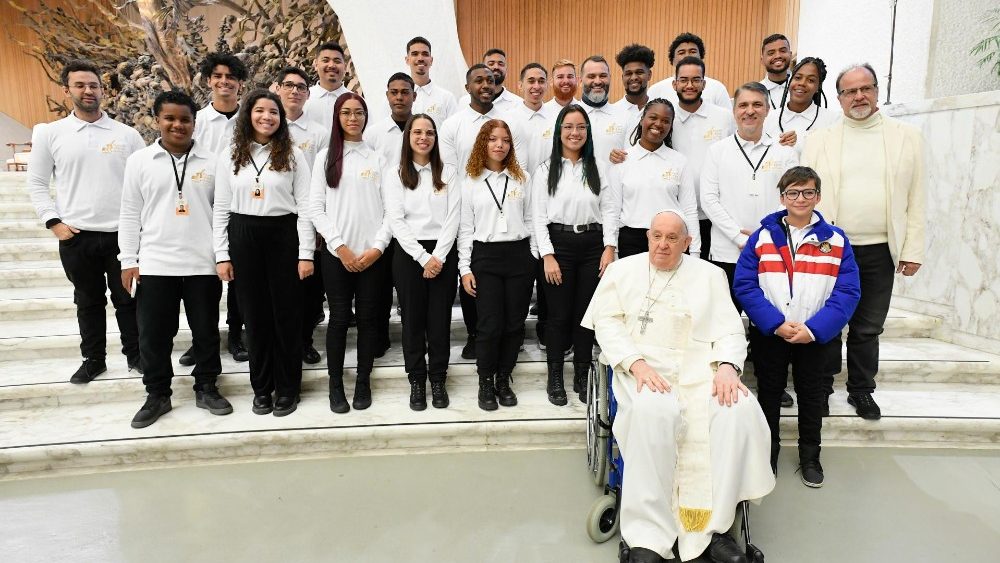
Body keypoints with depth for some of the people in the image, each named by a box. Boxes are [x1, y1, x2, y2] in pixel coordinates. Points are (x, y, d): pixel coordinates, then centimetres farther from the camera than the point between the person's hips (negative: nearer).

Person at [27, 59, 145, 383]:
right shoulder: (49, 134, 3)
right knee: (89, 301, 13)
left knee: (128, 299, 9)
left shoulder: (127, 134, 2)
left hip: (123, 234, -1)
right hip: (76, 236, 1)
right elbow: (37, 183, 7)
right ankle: (93, 359, 27)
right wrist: (53, 222, -2)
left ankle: (135, 354, 24)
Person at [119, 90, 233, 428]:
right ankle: (157, 395, 22)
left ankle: (206, 388, 25)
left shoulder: (211, 162, 4)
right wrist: (129, 260, 0)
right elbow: (130, 215, 5)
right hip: (154, 265, 0)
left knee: (206, 330, 10)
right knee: (153, 334, 7)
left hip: (203, 264, 0)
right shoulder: (139, 161, 4)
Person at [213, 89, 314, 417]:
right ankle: (261, 387, 21)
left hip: (283, 235, -2)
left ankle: (287, 388, 16)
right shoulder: (231, 157, 7)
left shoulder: (292, 155, 1)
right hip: (243, 237, 2)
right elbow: (221, 209, 7)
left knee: (287, 313, 3)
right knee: (255, 315, 8)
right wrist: (222, 254, 1)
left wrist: (306, 252, -8)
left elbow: (304, 206, -2)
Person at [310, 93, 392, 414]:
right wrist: (340, 247, -8)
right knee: (339, 319, 2)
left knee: (368, 318, 5)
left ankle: (364, 382, 18)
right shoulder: (325, 158, 7)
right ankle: (335, 385, 14)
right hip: (336, 253, 0)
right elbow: (316, 208, 0)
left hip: (373, 254, 1)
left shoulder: (378, 158, 8)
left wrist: (378, 247, -10)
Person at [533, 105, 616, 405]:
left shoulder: (598, 168, 9)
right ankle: (555, 378, 16)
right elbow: (539, 216, -3)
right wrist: (548, 255, -10)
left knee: (587, 312, 8)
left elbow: (609, 209, 5)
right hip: (559, 243, -2)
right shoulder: (546, 169, 2)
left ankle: (582, 376, 20)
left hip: (593, 244, 2)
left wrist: (609, 247, -5)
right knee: (559, 314, 2)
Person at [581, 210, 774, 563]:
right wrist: (636, 362, -14)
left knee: (739, 410, -29)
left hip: (701, 368, 2)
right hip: (644, 366, -2)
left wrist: (727, 365, -13)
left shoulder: (709, 275, 17)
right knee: (654, 412, -36)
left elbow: (730, 329, 9)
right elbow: (607, 322, 3)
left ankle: (714, 526, -18)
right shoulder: (622, 270, 14)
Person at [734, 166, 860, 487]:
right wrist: (776, 324, -19)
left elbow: (847, 292, -7)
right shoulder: (762, 238, -4)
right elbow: (744, 286, -9)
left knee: (811, 395, 15)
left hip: (816, 337, 1)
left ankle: (810, 457, 32)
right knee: (769, 392, 12)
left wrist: (813, 329, -19)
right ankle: (767, 452, 30)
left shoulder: (836, 241, -2)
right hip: (768, 335, 0)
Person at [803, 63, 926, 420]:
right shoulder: (819, 140, 4)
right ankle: (821, 388, 25)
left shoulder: (907, 137, 5)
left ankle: (862, 391, 27)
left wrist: (913, 251, 0)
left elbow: (915, 199, 4)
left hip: (880, 251, 1)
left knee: (868, 328, 11)